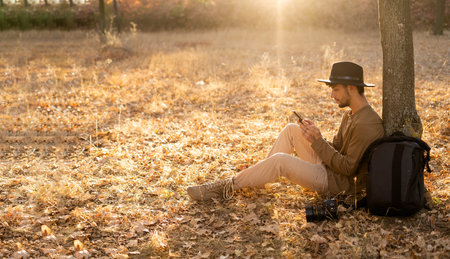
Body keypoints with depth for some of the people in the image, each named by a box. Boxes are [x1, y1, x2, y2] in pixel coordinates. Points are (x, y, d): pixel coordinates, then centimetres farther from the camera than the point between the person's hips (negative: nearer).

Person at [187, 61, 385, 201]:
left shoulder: (366, 125, -21)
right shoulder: (350, 115, 11)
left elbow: (348, 167, -23)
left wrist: (317, 142, -21)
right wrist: (315, 134, -5)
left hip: (341, 183, -10)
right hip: (329, 168, 10)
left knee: (280, 161, -25)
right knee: (292, 129, 5)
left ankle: (227, 187, -12)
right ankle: (257, 179, 7)